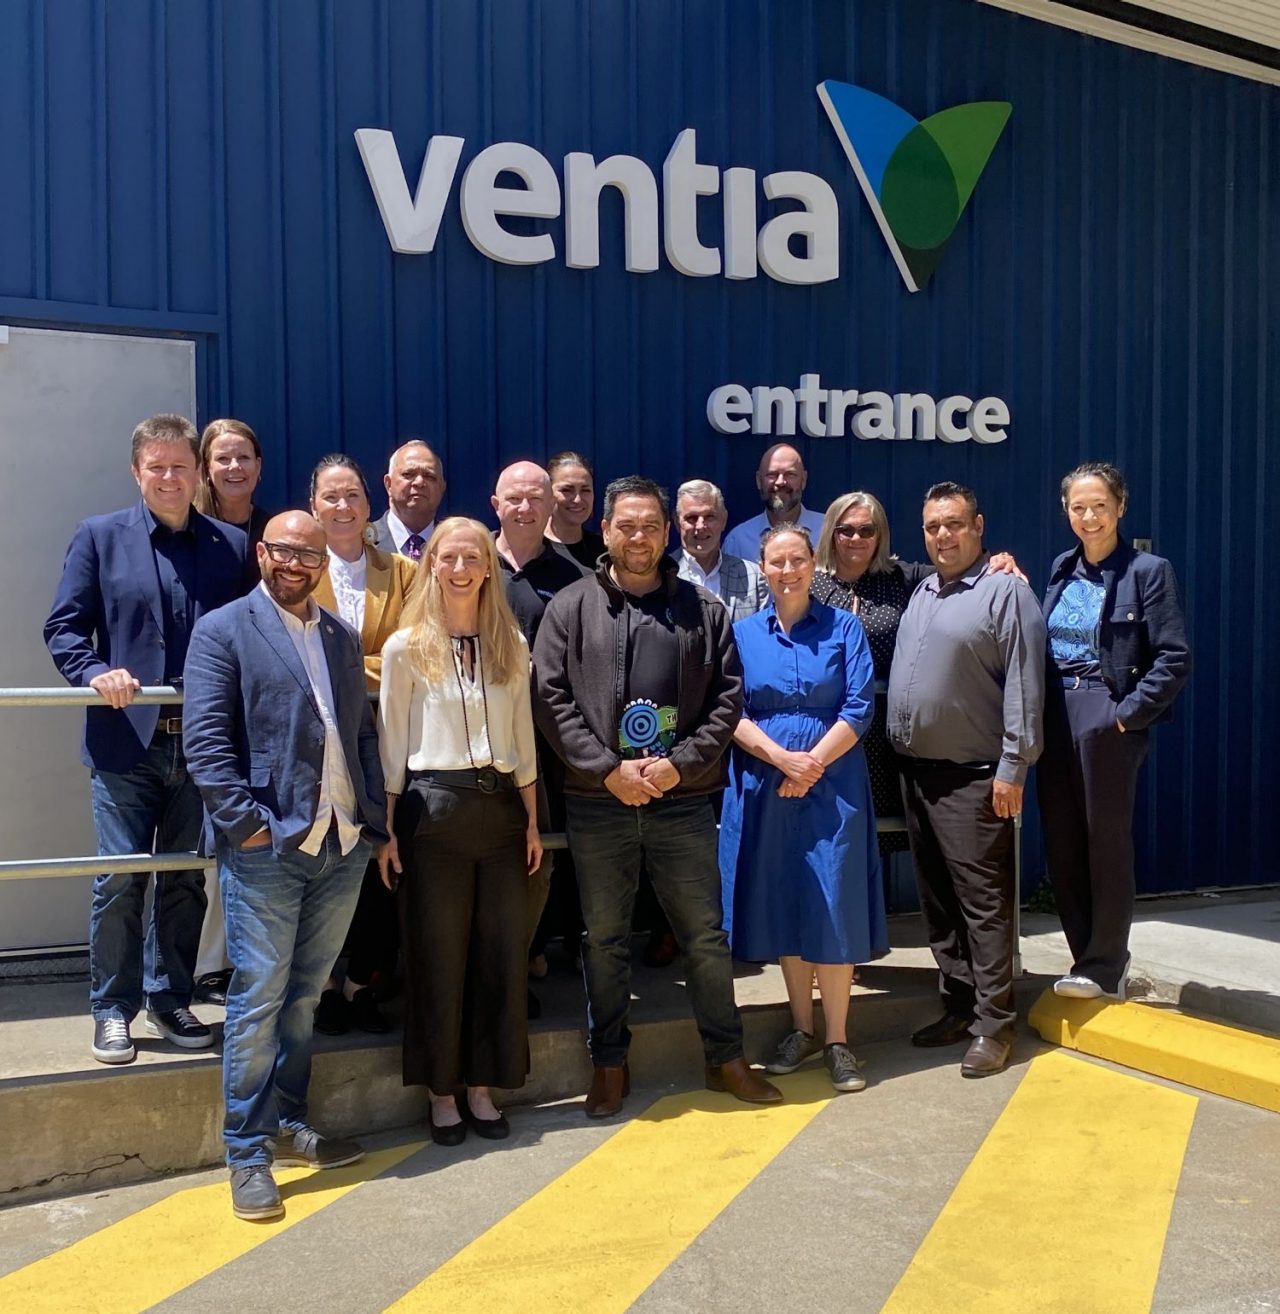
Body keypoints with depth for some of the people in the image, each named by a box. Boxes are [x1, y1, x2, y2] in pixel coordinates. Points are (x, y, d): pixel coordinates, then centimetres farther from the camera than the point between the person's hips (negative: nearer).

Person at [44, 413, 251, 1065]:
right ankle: (112, 1010, 17)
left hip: (202, 741, 2)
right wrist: (95, 673, -16)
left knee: (185, 881, 12)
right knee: (119, 881, 1)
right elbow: (63, 627, 1)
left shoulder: (233, 546, 7)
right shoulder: (99, 536, 4)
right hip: (125, 741, -2)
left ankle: (170, 999, 27)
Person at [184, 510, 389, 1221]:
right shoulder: (223, 630, -1)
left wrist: (375, 813, 6)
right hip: (267, 847, -5)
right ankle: (248, 1154, 11)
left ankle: (288, 1125, 28)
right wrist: (244, 820, -16)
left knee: (303, 996, 15)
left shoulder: (343, 638, 16)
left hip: (342, 845, 6)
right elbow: (205, 737, -9)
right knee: (258, 1000, 0)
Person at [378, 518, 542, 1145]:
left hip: (500, 807, 3)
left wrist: (532, 821, 10)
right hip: (433, 807, -3)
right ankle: (441, 1089, 19)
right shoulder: (406, 647, -1)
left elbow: (523, 736, 11)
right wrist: (387, 829, -3)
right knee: (438, 952, 5)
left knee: (501, 951, 7)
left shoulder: (512, 645, 9)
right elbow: (391, 745, 0)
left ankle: (482, 1086, 21)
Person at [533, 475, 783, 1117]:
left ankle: (726, 1057, 25)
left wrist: (680, 763, -10)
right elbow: (550, 698, -3)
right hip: (597, 803, 0)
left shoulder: (703, 609, 6)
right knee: (604, 938, 10)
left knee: (705, 934, 9)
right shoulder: (571, 607, 3)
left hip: (683, 800, 1)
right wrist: (608, 769, -12)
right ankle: (609, 1063, 25)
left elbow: (728, 696, 3)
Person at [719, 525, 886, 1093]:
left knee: (835, 907, -2)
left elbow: (859, 707, -4)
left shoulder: (844, 627, 3)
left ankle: (837, 1039, 9)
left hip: (832, 786, -2)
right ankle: (801, 1028, 22)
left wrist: (813, 763, -13)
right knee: (782, 906, 8)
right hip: (764, 787, 2)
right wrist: (782, 759, -14)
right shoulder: (743, 633, 7)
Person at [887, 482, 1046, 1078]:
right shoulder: (921, 593, 15)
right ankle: (958, 1004, 24)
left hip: (971, 777, -8)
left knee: (982, 901, -3)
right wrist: (898, 750, 11)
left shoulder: (1005, 592, -9)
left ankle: (993, 1024, 4)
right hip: (915, 771, 8)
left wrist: (1013, 767, -17)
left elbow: (1024, 686, -13)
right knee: (937, 897, 13)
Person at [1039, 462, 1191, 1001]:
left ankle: (1104, 968, 15)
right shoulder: (1062, 569, 12)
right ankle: (1091, 956, 24)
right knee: (1060, 846, 9)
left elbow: (1174, 659, -11)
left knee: (1107, 844, 3)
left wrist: (1127, 715, -14)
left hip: (1106, 720, -6)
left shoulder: (1147, 571, -6)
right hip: (1055, 718, 6)